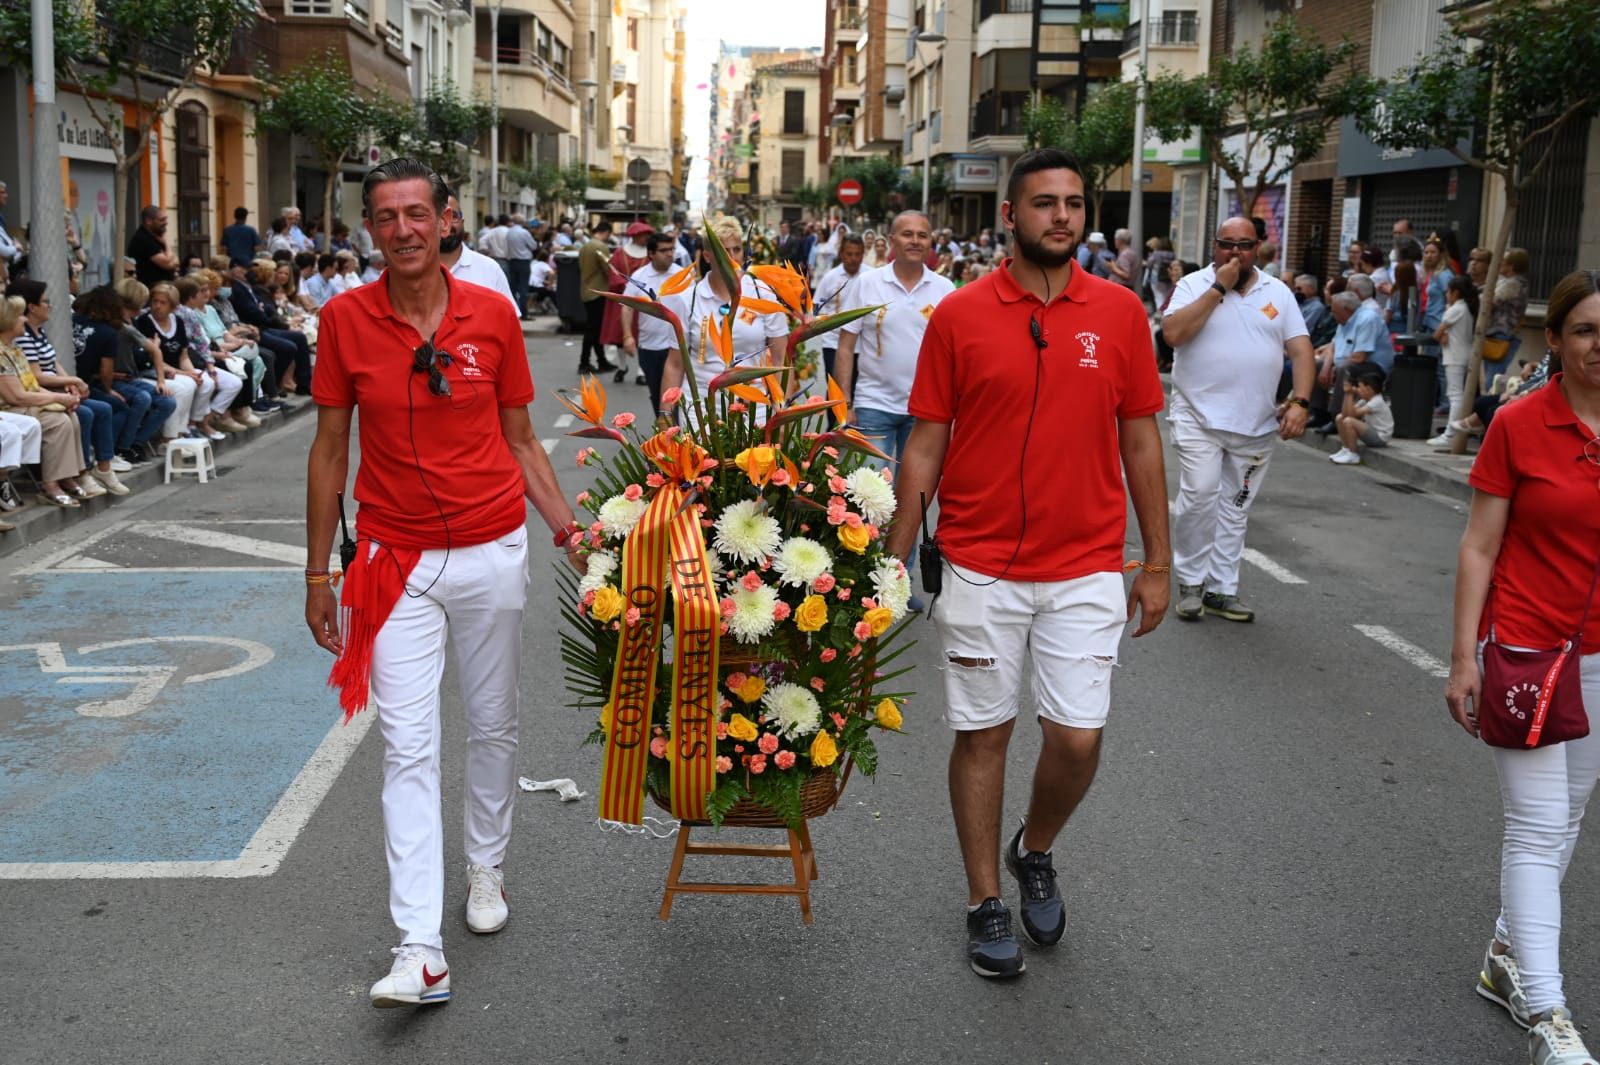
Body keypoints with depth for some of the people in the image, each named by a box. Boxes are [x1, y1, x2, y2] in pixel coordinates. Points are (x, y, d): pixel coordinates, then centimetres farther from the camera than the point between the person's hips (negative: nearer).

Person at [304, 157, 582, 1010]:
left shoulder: (492, 315, -4)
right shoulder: (345, 319, -4)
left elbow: (520, 439, 5)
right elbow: (329, 449, 2)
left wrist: (569, 530, -4)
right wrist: (318, 573, 2)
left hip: (493, 553, 1)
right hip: (396, 562, -1)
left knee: (493, 727, 15)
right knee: (407, 747, -5)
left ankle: (486, 867, 38)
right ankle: (420, 951, -5)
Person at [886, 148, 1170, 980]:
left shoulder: (1119, 312, 1)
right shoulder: (960, 315, -3)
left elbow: (1140, 441, 6)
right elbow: (925, 446, 1)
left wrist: (1157, 564, 6)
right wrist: (895, 560, -1)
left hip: (1087, 568, 1)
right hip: (981, 567, -1)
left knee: (1078, 737, -1)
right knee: (984, 733, 7)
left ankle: (1035, 852, 31)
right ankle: (985, 903, 24)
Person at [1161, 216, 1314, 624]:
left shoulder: (1278, 292, 9)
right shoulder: (1194, 285, 0)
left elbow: (1300, 349, 5)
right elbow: (1173, 333, -17)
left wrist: (1300, 401, -9)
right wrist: (1219, 288, -15)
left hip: (1257, 423, 4)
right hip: (1200, 417, -3)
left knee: (1235, 508, 8)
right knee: (1200, 494, -16)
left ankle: (1221, 589, 16)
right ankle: (1190, 582, 1)